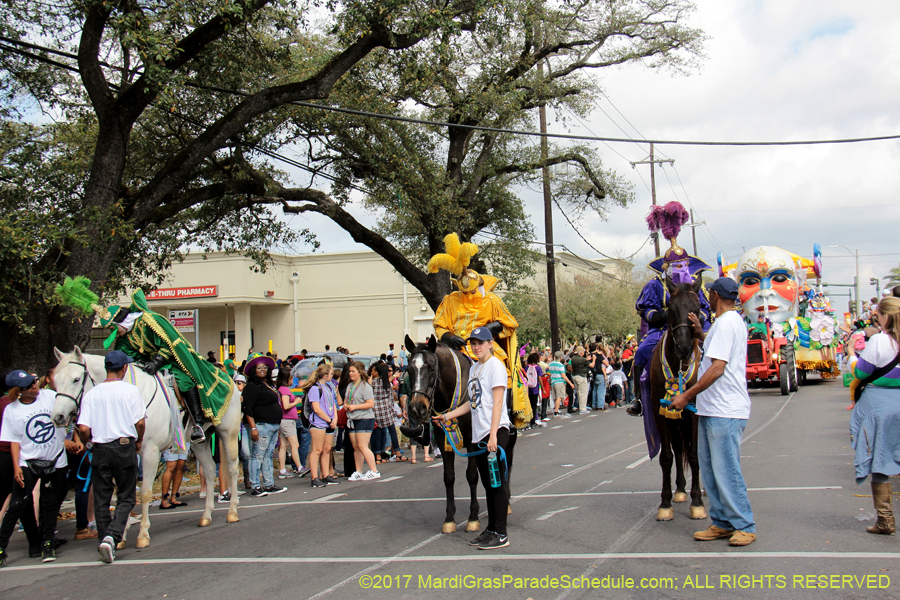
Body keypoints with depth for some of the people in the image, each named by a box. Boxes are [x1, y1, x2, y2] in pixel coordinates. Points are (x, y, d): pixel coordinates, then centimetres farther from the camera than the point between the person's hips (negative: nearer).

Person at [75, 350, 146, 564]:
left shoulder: (91, 394, 0)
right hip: (125, 447, -2)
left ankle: (105, 540, 15)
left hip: (100, 450, 2)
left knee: (101, 500, 12)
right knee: (126, 498, 6)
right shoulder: (131, 390, -5)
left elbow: (83, 428, -6)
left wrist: (88, 443, 15)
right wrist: (138, 442, 11)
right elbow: (140, 422, -8)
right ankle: (112, 536, -13)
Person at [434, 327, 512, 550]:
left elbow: (497, 402, -15)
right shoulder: (474, 368, 17)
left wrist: (493, 435, -21)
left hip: (495, 431, -8)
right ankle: (491, 529, 21)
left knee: (496, 483, -5)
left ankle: (501, 534, 0)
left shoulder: (495, 366, -8)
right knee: (487, 483, 13)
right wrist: (446, 416, 18)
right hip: (478, 434, 8)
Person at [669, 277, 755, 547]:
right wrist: (701, 334, 19)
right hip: (712, 410, 11)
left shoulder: (725, 323, -15)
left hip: (724, 412, -11)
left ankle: (744, 525, 4)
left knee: (726, 470, -6)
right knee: (709, 467, 13)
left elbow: (717, 369, -22)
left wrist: (686, 395, -19)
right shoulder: (735, 321, 17)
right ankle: (721, 522, 19)